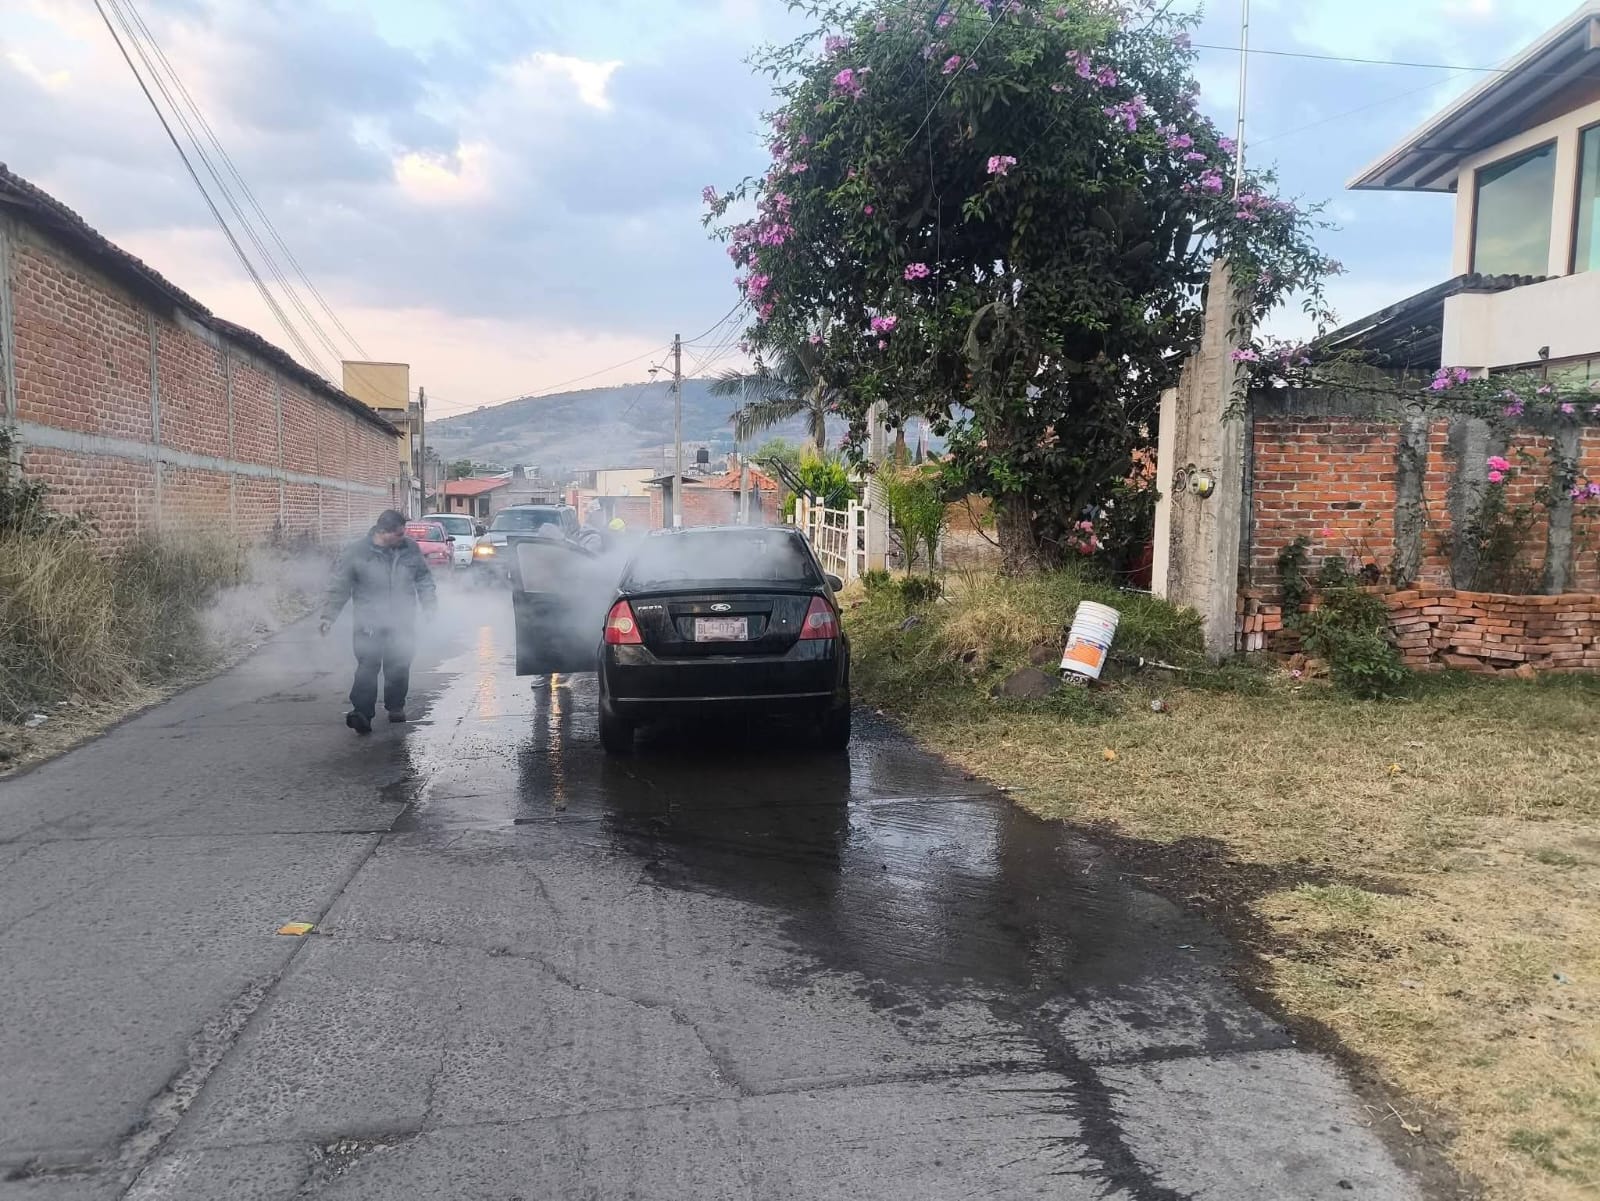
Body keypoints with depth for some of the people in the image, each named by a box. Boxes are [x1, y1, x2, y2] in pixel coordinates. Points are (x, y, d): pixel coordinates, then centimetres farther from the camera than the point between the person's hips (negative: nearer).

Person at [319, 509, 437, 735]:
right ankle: (362, 711, -12)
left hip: (402, 623, 3)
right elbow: (339, 586, 2)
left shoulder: (410, 549, 5)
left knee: (399, 667, 6)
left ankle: (396, 706, 23)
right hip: (369, 622, -3)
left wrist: (430, 605, 10)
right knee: (367, 666, -11)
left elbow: (424, 579, 18)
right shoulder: (356, 551, -4)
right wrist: (328, 616, 0)